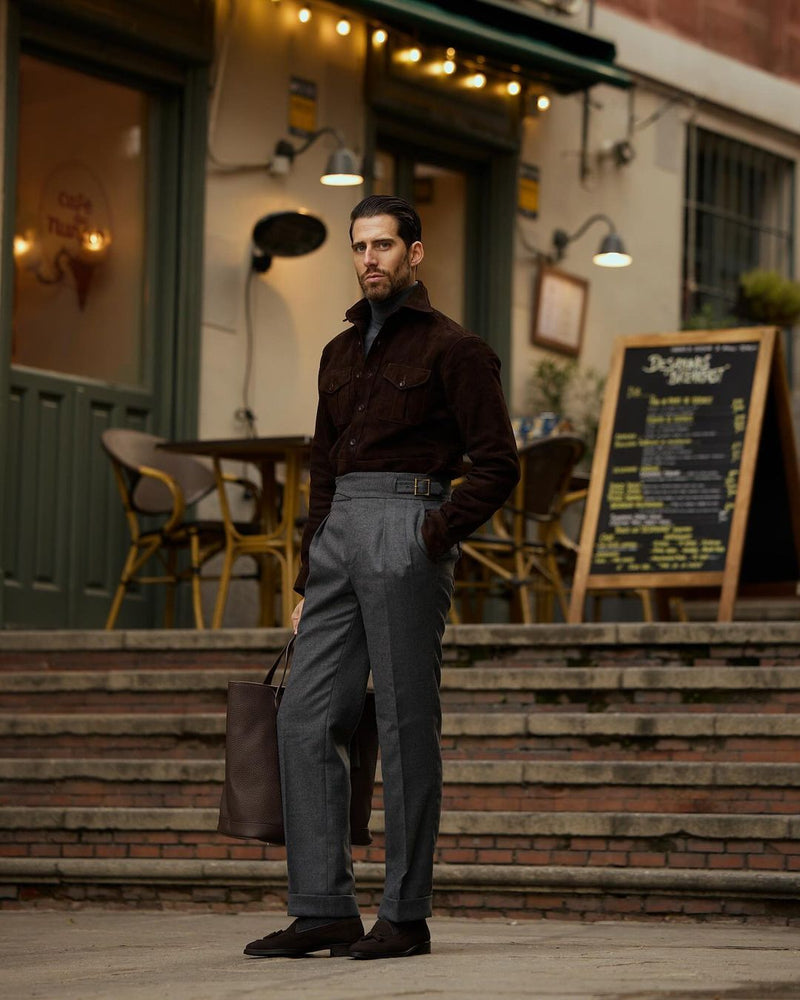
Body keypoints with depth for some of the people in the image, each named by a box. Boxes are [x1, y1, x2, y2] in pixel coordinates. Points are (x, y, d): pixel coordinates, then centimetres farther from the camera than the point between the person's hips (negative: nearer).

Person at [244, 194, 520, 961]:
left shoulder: (451, 348, -1)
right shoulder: (341, 352, 21)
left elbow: (496, 463, -5)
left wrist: (433, 538, -15)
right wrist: (307, 580, 18)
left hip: (406, 530, -7)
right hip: (338, 532, 7)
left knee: (405, 727, -5)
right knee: (305, 719, 0)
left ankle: (406, 916, 0)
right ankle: (324, 910, 2)